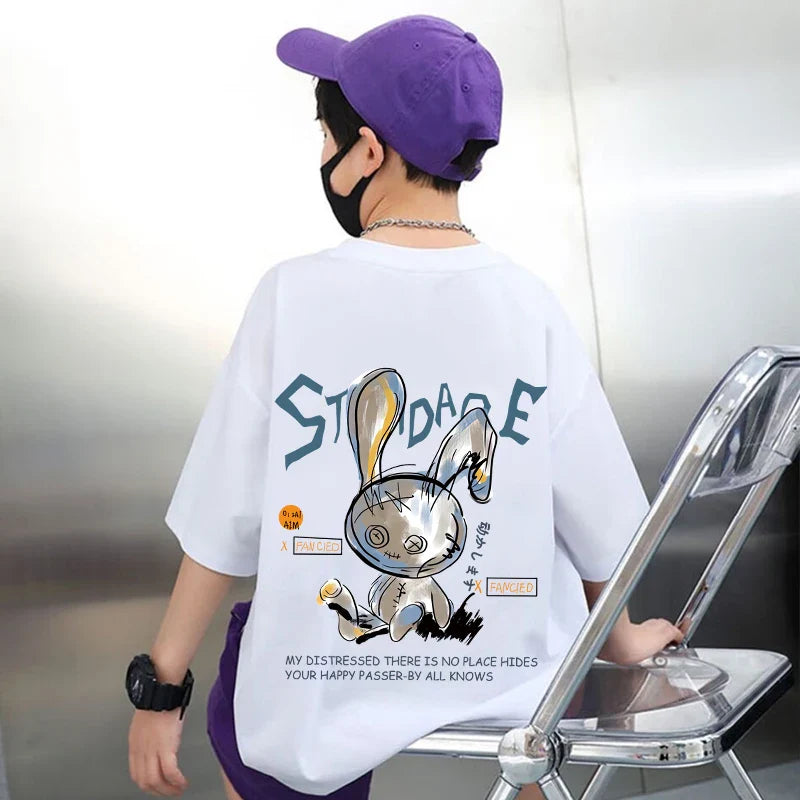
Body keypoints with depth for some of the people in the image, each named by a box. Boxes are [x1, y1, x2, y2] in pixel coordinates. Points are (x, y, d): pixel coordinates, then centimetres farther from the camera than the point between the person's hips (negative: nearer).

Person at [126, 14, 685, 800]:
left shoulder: (292, 296, -14)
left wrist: (161, 687, 4)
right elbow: (600, 526, -3)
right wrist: (621, 637, 17)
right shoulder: (531, 306, -10)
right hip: (512, 698, 2)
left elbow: (221, 528, -10)